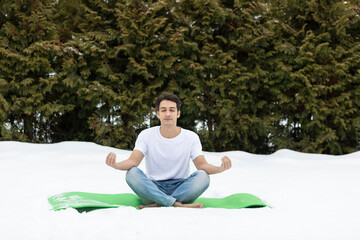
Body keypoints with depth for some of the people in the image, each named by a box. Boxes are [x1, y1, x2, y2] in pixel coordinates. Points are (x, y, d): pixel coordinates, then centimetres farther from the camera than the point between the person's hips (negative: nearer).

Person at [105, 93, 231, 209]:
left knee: (203, 176, -29)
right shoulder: (146, 136, 1)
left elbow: (202, 165, -6)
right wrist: (116, 165, -36)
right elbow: (133, 161, -11)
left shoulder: (191, 137, 2)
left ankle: (158, 204, -33)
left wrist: (220, 168, -31)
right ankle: (178, 205, -37)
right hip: (153, 188, 0)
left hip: (180, 188, 0)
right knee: (132, 173, -30)